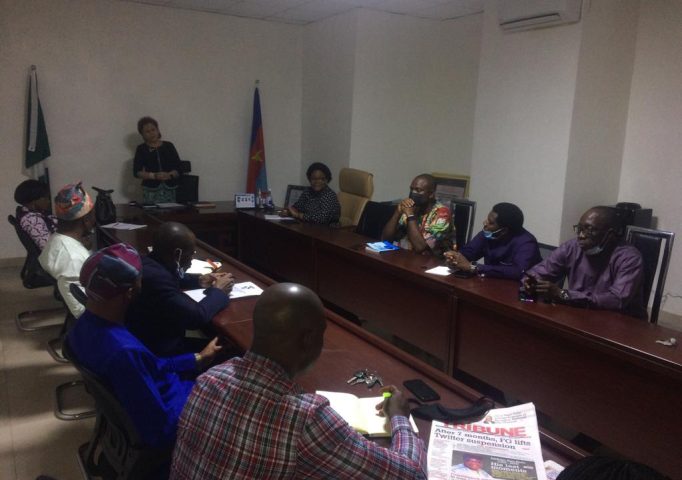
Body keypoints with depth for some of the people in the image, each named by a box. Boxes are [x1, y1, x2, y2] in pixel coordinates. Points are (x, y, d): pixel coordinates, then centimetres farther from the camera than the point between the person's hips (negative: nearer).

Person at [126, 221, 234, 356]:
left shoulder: (150, 263, -3)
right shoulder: (156, 277, -31)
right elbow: (196, 317, -27)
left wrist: (198, 281, 9)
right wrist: (219, 291, -11)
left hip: (152, 337, 9)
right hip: (160, 350, -9)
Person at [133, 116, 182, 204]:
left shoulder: (169, 146, 11)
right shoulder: (141, 149, 9)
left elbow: (178, 168, 7)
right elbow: (136, 172, 2)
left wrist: (169, 175, -13)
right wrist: (153, 175, -13)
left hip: (170, 189, 1)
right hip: (151, 190, -1)